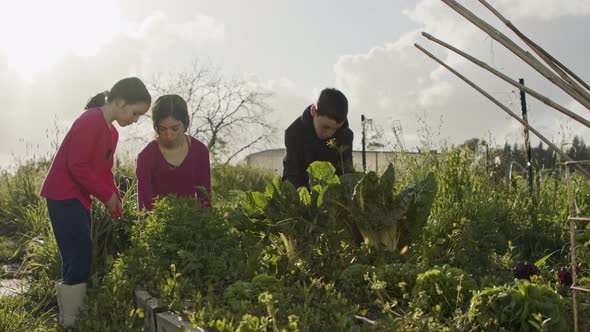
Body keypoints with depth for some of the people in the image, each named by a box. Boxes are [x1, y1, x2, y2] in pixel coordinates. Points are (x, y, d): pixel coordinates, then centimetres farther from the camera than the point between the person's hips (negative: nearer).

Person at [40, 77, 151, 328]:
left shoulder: (112, 133, 14)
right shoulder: (91, 121, -16)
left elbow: (105, 172, 16)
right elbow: (78, 166, -22)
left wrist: (118, 208, 7)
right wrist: (108, 196, -15)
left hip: (78, 200, 10)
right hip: (63, 197, -10)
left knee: (79, 261, 10)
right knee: (79, 261, -9)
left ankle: (74, 318, 18)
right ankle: (70, 322, -1)